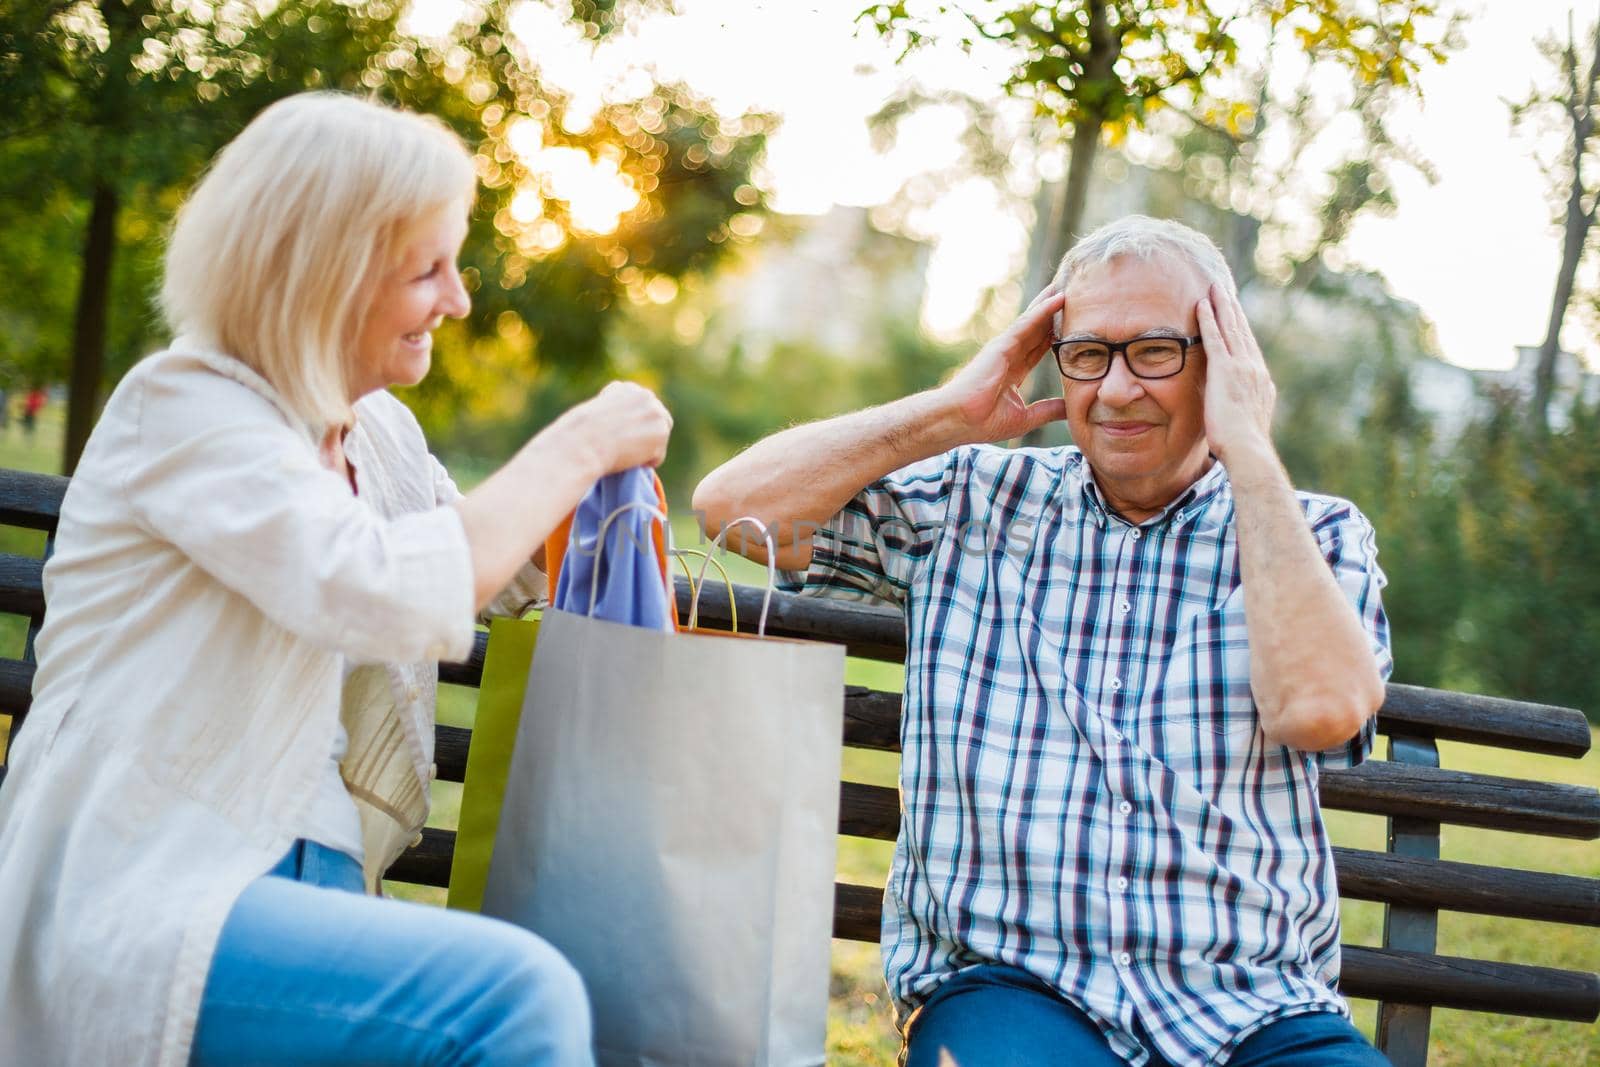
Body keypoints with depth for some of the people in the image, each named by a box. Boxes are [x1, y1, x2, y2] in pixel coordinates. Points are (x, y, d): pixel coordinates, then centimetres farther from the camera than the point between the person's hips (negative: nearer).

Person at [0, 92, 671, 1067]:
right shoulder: (184, 405, -9)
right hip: (135, 902, -7)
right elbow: (387, 593, -23)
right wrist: (575, 448, -12)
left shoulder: (380, 434, 14)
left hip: (307, 878, 8)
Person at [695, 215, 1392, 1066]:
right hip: (1007, 984, -1)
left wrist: (1249, 451, -6)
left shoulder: (1314, 535, 11)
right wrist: (952, 412, 3)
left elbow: (1318, 709, -11)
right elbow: (734, 504, 3)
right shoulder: (976, 502, 12)